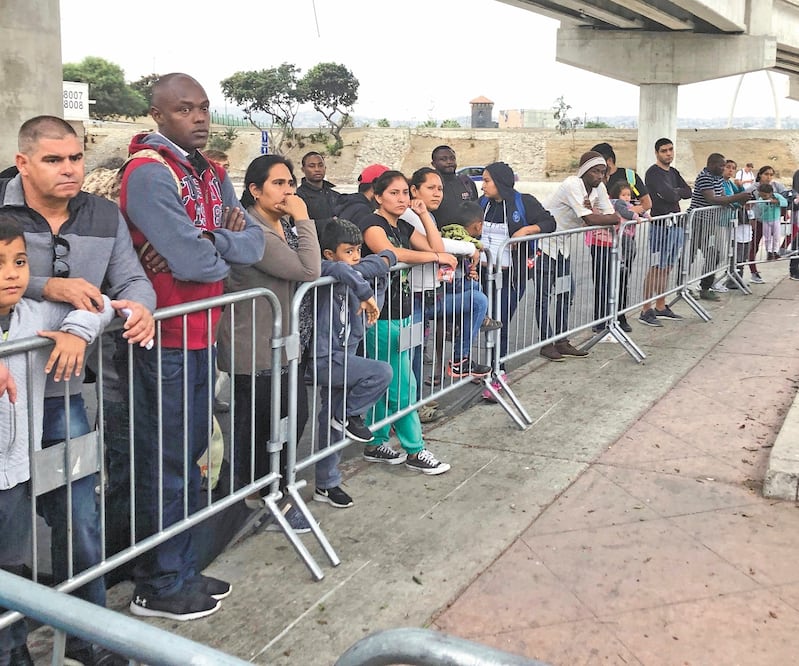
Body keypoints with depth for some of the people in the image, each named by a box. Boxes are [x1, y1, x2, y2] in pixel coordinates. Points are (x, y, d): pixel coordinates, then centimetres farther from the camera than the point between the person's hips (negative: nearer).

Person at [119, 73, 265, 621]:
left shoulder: (211, 174, 11)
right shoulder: (149, 173, -16)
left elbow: (254, 243, 1)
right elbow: (196, 264, -24)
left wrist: (204, 244, -17)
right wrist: (227, 249, -4)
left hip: (201, 333, 9)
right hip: (164, 338, -8)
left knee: (190, 453, 16)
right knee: (166, 463, 2)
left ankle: (183, 570, 31)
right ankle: (158, 587, 17)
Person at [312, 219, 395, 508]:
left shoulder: (356, 272, 8)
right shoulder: (326, 270, -16)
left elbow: (388, 256, 20)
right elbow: (340, 270, -39)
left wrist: (381, 261, 1)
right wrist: (366, 293, -32)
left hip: (342, 358, 8)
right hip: (326, 359, -8)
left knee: (332, 425, 15)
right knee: (381, 372, -21)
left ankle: (326, 484, 28)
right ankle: (350, 415, 1)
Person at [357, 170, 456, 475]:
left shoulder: (404, 227, 14)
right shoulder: (372, 224, -11)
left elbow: (438, 247, 9)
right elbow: (390, 253, -30)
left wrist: (423, 213, 5)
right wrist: (436, 257, -26)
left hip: (401, 314, 9)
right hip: (382, 316, -9)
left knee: (386, 384, 14)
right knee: (403, 385, -2)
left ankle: (375, 445, 24)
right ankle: (415, 451, 7)